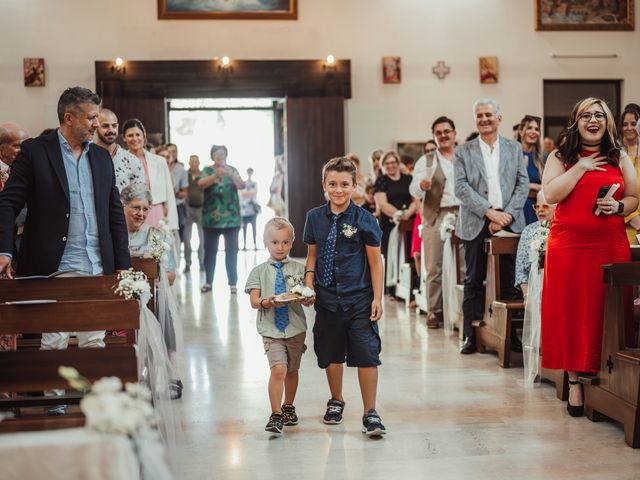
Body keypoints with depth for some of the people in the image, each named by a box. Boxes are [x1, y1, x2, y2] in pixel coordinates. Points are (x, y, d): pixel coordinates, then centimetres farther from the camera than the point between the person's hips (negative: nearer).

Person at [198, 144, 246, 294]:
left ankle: (232, 283, 3)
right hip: (211, 218, 0)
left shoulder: (232, 170, 7)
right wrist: (216, 175, -31)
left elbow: (242, 186, -8)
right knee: (210, 250, 4)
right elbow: (200, 184, -14)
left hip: (231, 217, 0)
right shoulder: (207, 171, 5)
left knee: (231, 251, 0)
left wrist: (230, 174, -27)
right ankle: (208, 282, 14)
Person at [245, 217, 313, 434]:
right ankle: (276, 415, -11)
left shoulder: (299, 269, 5)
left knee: (292, 370, 16)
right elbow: (253, 300, -4)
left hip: (295, 327, 2)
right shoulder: (259, 271, 3)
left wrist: (309, 299, -23)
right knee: (278, 369, -17)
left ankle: (288, 407, 37)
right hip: (271, 329, -2)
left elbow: (309, 294, 1)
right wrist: (265, 302, -25)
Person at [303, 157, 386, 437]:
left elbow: (375, 261, -4)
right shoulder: (315, 218, 4)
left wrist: (377, 298, -6)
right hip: (327, 299, 4)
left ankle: (370, 413, 8)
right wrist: (309, 280, -3)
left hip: (359, 300, -3)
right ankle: (336, 401, 37)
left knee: (366, 356, -4)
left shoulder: (363, 219, -7)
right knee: (330, 354, 15)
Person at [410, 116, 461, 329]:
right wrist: (422, 185, -24)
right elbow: (414, 189, -2)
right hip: (436, 218, -1)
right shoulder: (426, 161, 10)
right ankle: (434, 312, 6)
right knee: (434, 268, -1)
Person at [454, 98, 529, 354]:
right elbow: (461, 188, -4)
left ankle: (512, 334, 9)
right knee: (474, 281, 3)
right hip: (476, 224, -1)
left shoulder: (514, 148, 12)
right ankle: (472, 335, 7)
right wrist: (490, 211, -13)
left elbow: (523, 184, 6)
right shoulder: (463, 151, 6)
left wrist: (508, 214, -8)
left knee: (510, 280, 2)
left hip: (509, 222, 1)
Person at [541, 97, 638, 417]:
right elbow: (551, 194, -7)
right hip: (569, 246, -1)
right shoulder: (560, 156, 7)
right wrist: (581, 167, -9)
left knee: (606, 314, 0)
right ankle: (574, 382, 8)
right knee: (571, 313, 0)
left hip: (611, 245, 2)